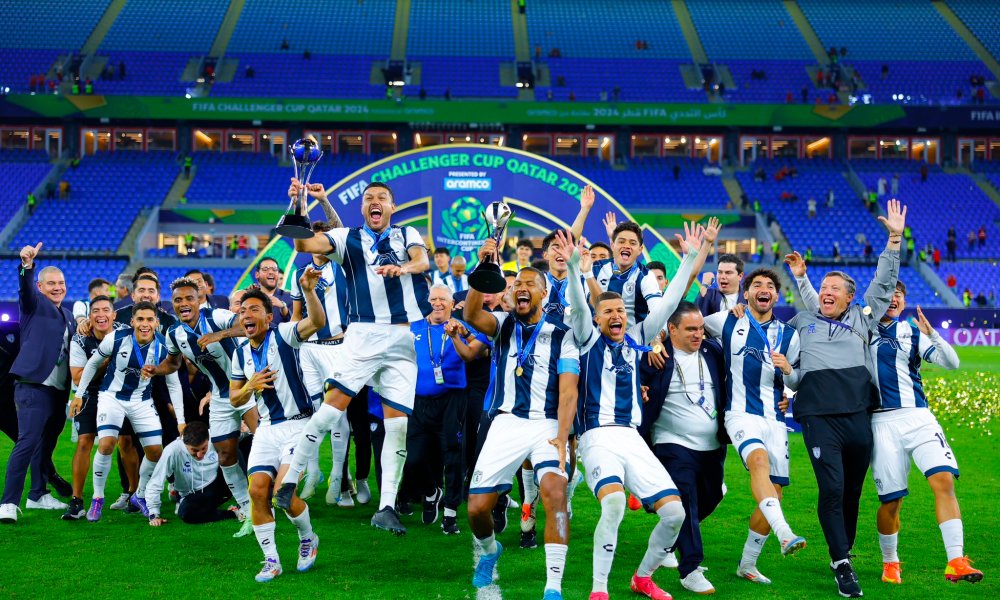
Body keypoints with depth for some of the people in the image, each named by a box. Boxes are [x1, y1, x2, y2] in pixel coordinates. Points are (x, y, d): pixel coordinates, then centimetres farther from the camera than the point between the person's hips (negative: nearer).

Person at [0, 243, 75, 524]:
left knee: (46, 444, 16)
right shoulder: (34, 303, 1)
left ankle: (38, 495, 28)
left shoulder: (68, 315, 20)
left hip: (59, 390, 7)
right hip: (34, 387, -7)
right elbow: (25, 288, -21)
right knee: (27, 442, -15)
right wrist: (27, 264, -40)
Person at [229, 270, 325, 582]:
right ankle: (271, 560, 7)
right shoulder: (241, 352, 10)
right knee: (258, 490, -7)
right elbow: (234, 399, 15)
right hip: (266, 430, 6)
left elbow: (317, 322, -28)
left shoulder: (283, 335, -8)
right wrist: (251, 386, -7)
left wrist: (309, 290, -45)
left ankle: (308, 539, 14)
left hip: (297, 425, -6)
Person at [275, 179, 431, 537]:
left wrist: (403, 268, -30)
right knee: (332, 406, -16)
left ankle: (387, 507, 3)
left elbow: (423, 260, -8)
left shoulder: (408, 235, 14)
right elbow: (304, 244, -6)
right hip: (364, 335, -1)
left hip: (406, 339, 2)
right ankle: (289, 481, -9)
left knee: (398, 423, -2)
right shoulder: (348, 238, 11)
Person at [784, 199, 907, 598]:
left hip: (858, 416, 2)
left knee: (852, 490, 8)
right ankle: (841, 565, -7)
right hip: (819, 418, -2)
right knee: (831, 488, -11)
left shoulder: (861, 319, 16)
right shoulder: (803, 323, 16)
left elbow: (884, 284, 16)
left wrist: (895, 239, 12)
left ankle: (844, 552, 25)